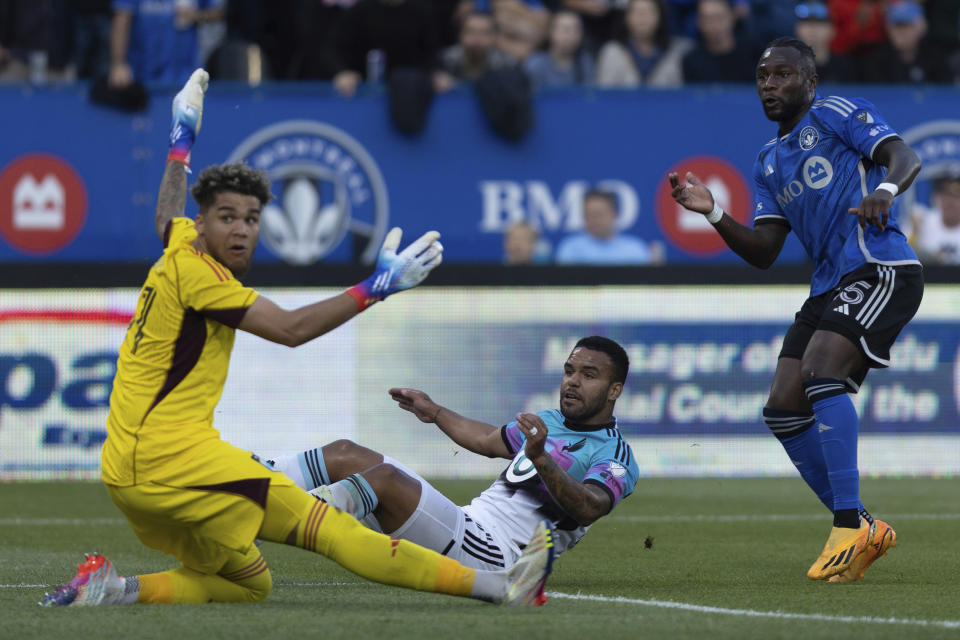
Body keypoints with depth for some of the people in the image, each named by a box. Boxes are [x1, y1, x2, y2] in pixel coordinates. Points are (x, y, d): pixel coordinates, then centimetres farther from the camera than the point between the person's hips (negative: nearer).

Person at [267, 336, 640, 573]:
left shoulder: (615, 457, -6)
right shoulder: (548, 423, 23)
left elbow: (589, 509, -27)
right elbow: (487, 441, 42)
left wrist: (541, 461, -42)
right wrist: (434, 412, 50)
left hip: (490, 557, -9)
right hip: (465, 523, 9)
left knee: (385, 476, -28)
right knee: (344, 455, -1)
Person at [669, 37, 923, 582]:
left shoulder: (838, 114, 3)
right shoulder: (769, 163, 23)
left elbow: (905, 158, -11)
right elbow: (763, 252, 16)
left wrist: (884, 190, -33)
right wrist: (713, 213, 2)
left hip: (882, 269, -9)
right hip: (830, 286, 9)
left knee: (820, 371, -27)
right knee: (784, 410, -1)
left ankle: (850, 526, -28)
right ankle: (862, 530, 7)